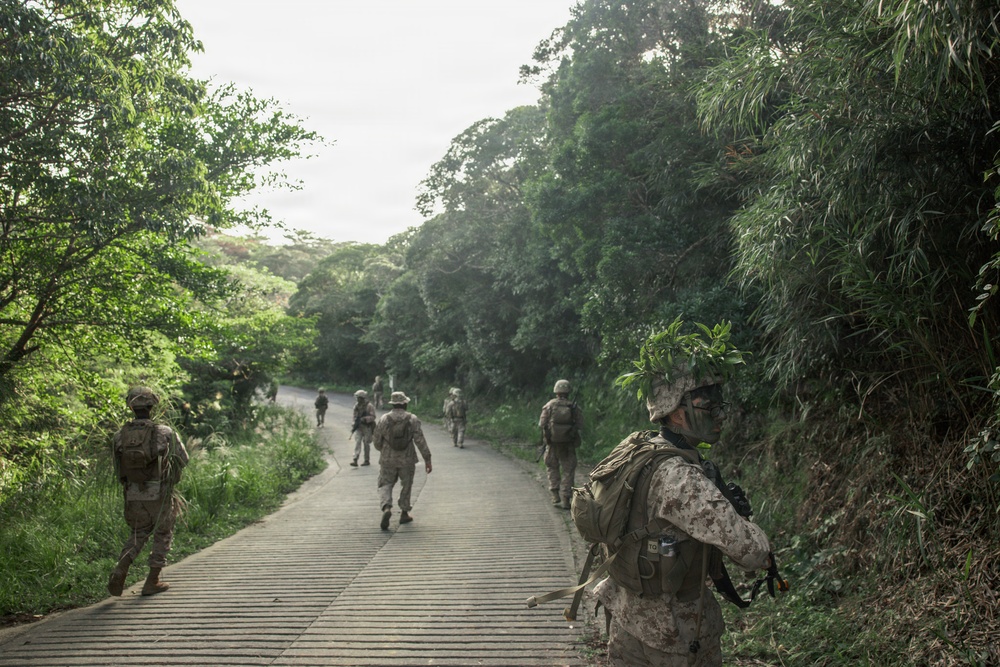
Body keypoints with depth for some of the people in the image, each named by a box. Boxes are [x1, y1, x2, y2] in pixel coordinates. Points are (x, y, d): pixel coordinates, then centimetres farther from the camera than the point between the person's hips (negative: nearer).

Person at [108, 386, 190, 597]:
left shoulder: (120, 435, -3)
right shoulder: (164, 432, -11)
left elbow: (117, 466, 8)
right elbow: (183, 459, 0)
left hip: (133, 495, 3)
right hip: (159, 494, -3)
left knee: (137, 535, 22)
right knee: (162, 536, 15)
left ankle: (120, 570, 0)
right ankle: (152, 582, 15)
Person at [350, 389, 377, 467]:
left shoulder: (369, 406, -12)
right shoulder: (356, 406, 7)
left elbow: (373, 417, -17)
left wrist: (365, 418, -32)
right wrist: (354, 425, 10)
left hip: (367, 427, -5)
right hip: (358, 427, 5)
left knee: (366, 444, 4)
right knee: (357, 443, -7)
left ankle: (366, 460, 17)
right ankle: (355, 461, -14)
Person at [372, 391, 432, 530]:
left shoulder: (383, 419, -6)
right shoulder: (412, 419, -7)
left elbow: (377, 442, -1)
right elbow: (420, 440, -13)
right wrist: (427, 459, -9)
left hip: (388, 460, 0)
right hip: (407, 460, 0)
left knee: (385, 485, 8)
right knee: (406, 486, 18)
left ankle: (386, 509, -17)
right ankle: (404, 514, 25)